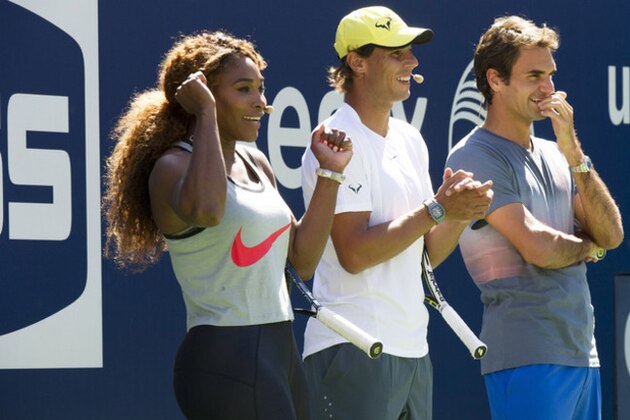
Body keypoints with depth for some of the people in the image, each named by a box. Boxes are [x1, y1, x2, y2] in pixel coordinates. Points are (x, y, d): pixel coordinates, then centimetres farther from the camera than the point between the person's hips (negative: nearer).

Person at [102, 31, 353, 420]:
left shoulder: (257, 163, 14)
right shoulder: (174, 166, -10)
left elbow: (303, 259, 17)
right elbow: (206, 210, -35)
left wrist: (329, 172, 10)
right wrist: (206, 114, -24)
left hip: (280, 353, 8)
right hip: (225, 360, -8)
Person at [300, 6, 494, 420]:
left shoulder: (410, 139, 14)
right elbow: (354, 254, -19)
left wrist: (461, 212, -2)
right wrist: (436, 209, -16)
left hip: (413, 350, 8)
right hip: (354, 352, -8)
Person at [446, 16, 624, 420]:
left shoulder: (554, 154, 15)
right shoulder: (475, 157, -8)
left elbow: (611, 234, 4)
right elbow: (538, 248, -16)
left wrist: (572, 150, -3)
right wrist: (587, 247, 4)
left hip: (582, 352, 7)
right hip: (528, 357, -7)